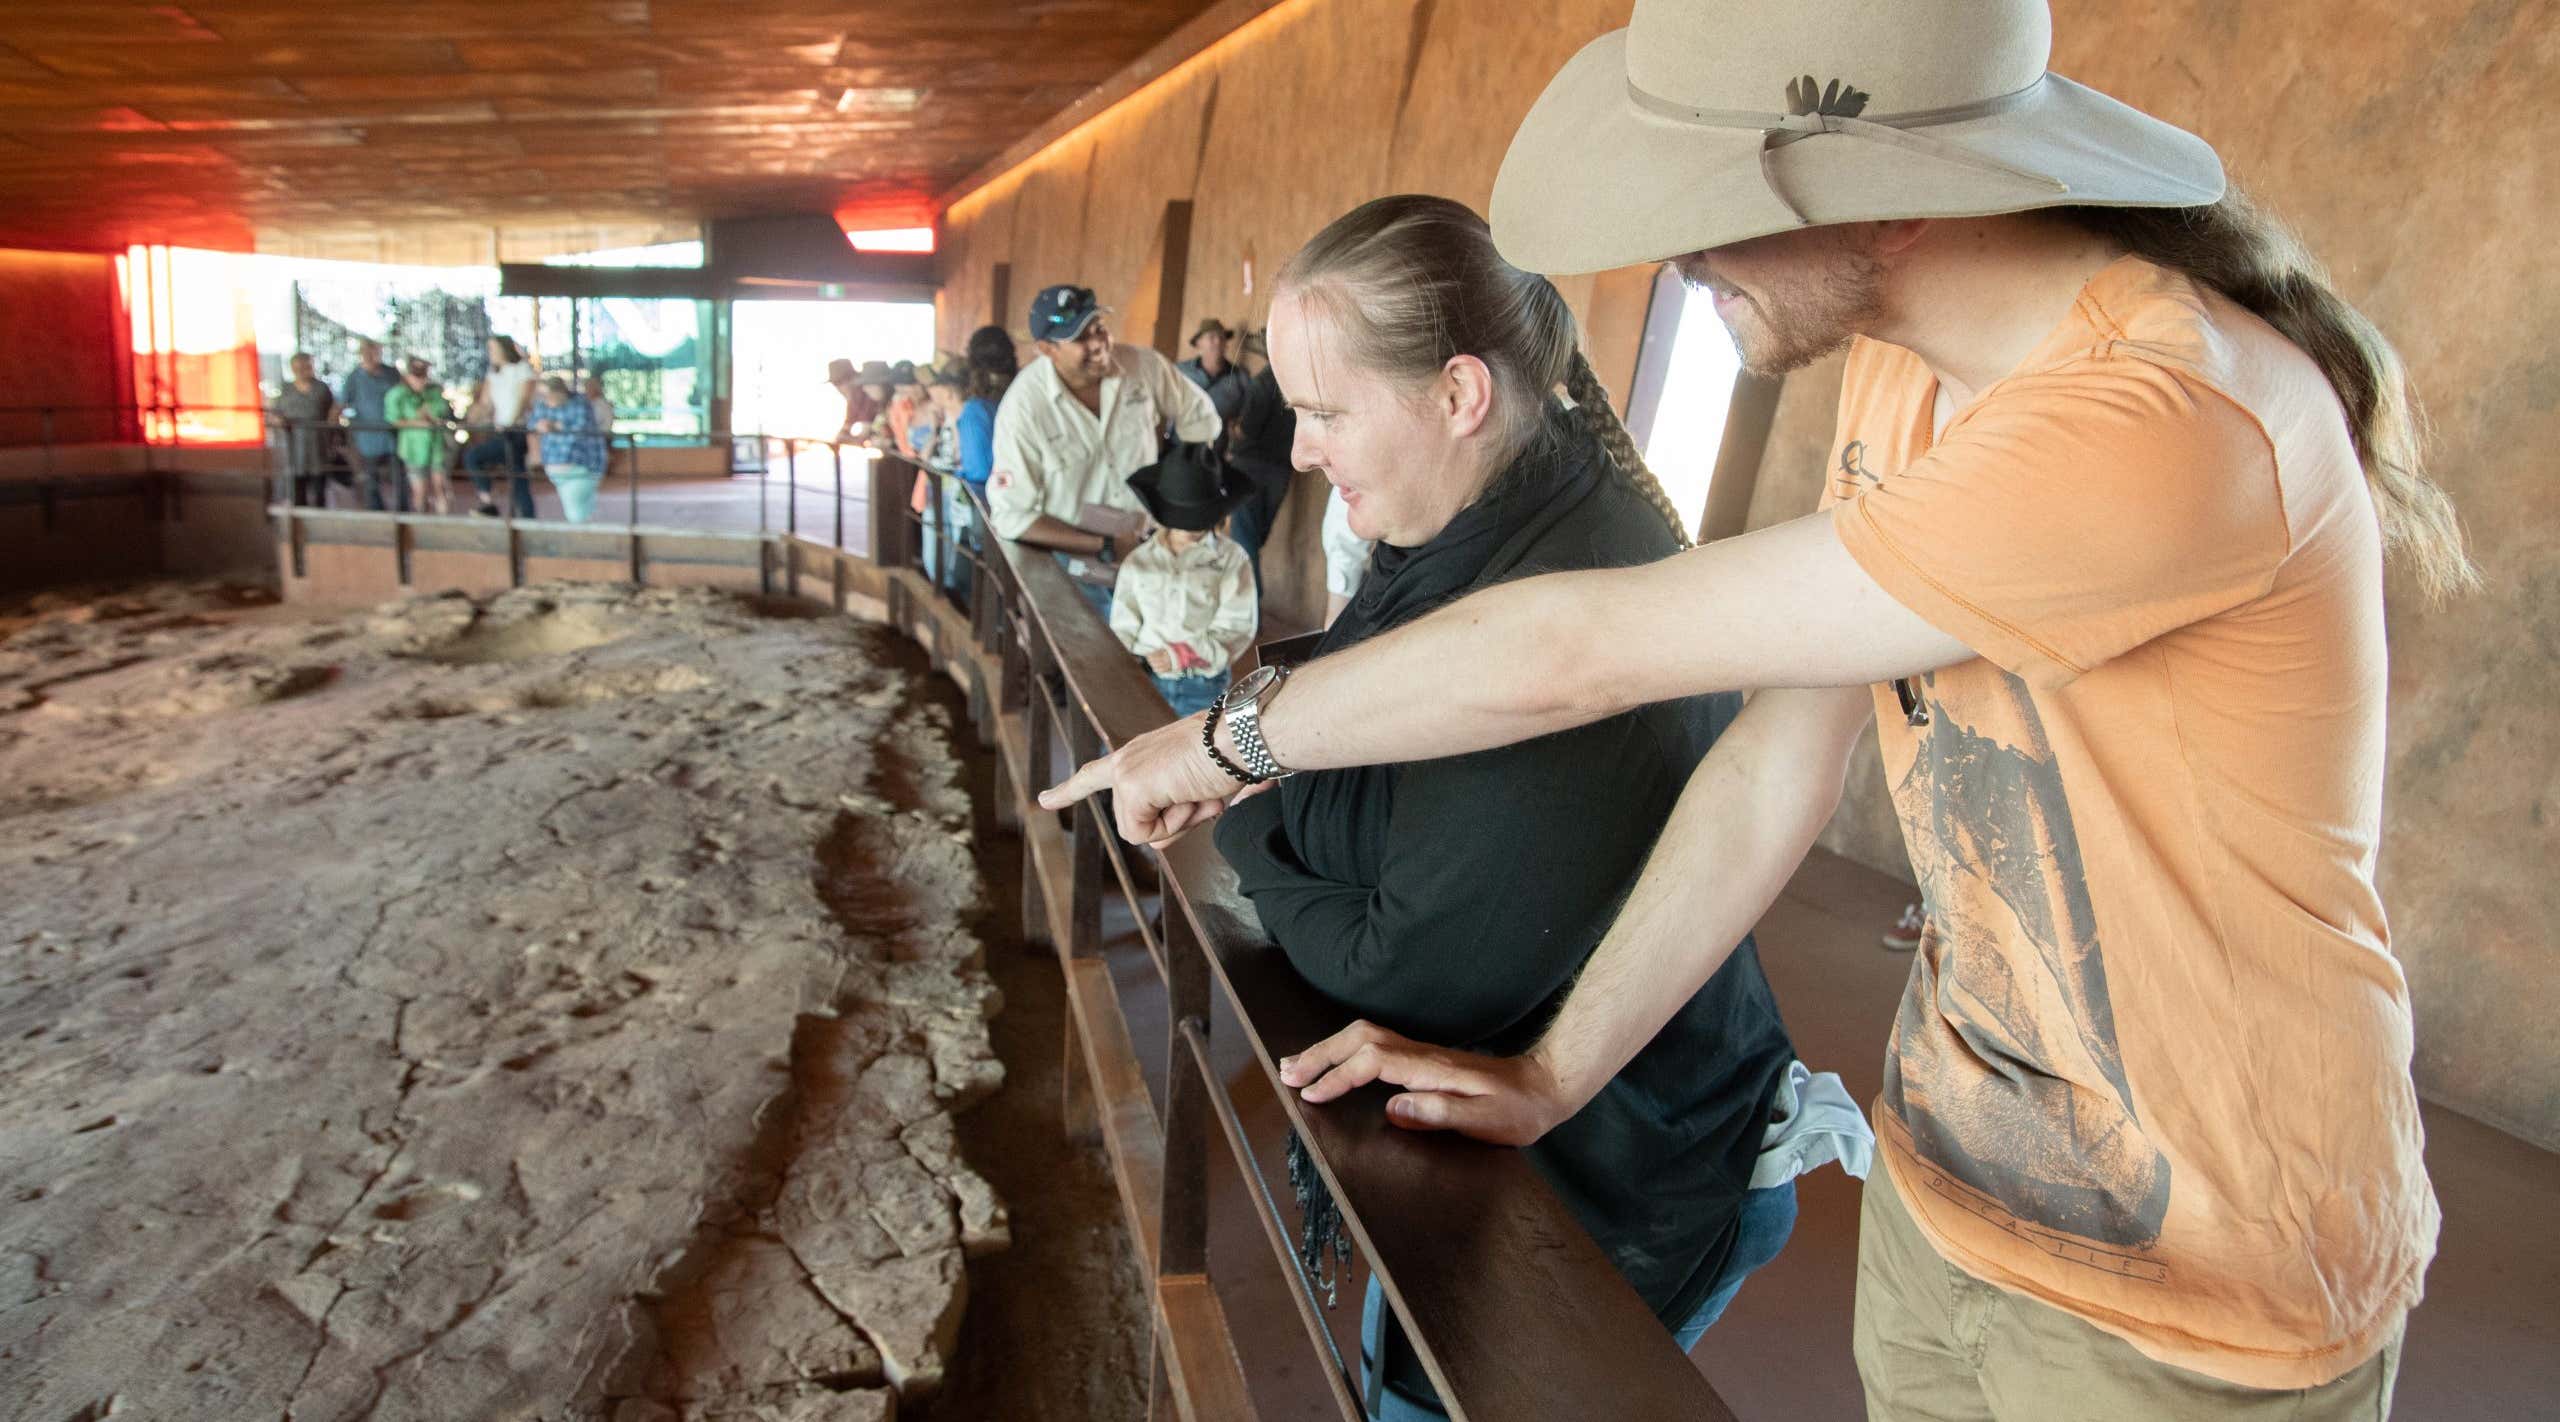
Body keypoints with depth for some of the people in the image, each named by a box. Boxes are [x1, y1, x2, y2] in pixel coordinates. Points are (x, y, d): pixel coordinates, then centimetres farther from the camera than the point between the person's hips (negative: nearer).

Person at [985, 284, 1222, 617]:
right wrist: (1105, 547, -18)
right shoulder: (1024, 405, -20)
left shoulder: (1144, 365, -11)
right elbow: (1012, 516, -17)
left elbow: (1200, 420, 7)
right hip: (1074, 567, -3)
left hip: (1148, 550, 3)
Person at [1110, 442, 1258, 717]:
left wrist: (1184, 655, -19)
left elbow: (1237, 627, -10)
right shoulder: (1138, 561, 3)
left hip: (1204, 686, -2)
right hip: (1146, 682, 2)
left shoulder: (1231, 559, -4)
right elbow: (1123, 629, 5)